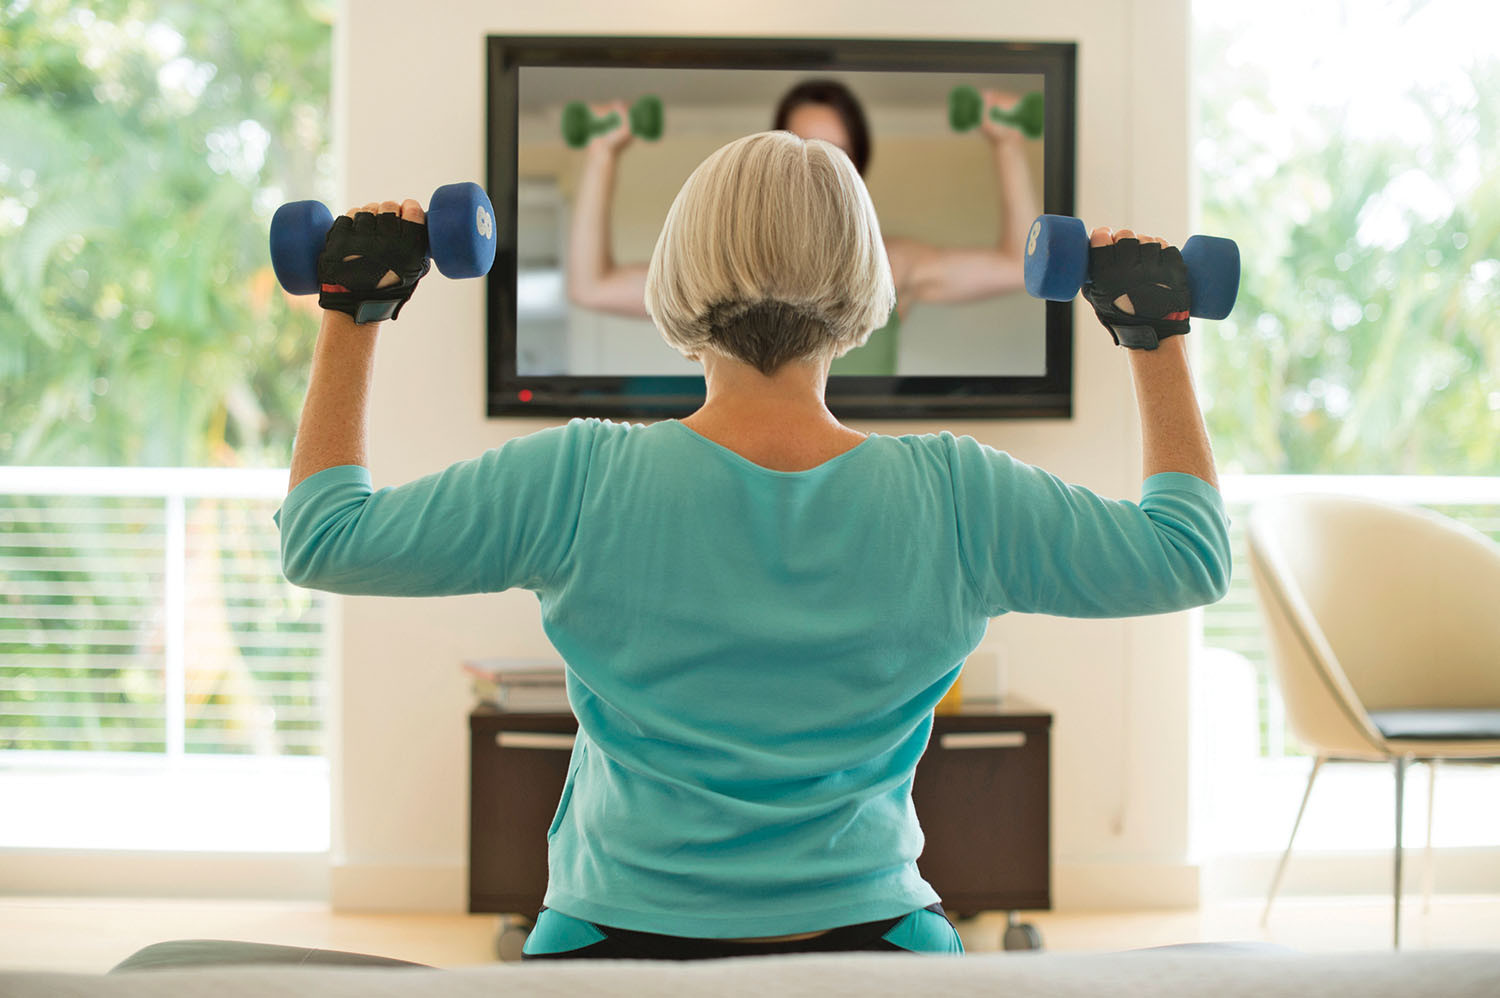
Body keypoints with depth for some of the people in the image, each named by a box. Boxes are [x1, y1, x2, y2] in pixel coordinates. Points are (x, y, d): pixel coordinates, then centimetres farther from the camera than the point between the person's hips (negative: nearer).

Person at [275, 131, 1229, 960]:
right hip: (871, 936, 1)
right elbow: (1193, 554, 4)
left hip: (614, 940, 0)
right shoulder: (955, 498, -10)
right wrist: (1161, 337, 14)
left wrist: (351, 314, 8)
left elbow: (321, 538, -2)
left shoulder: (576, 485, -14)